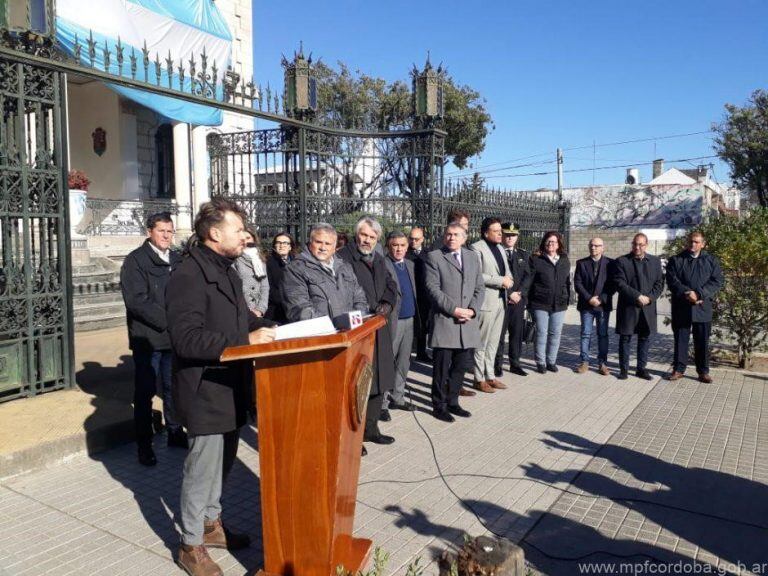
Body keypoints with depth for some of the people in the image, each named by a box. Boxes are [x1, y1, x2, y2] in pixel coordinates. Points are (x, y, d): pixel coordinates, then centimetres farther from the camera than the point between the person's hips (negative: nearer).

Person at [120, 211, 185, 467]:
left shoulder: (178, 260, 11)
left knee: (173, 388, 16)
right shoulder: (135, 261, -7)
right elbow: (137, 301, -15)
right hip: (148, 337, -5)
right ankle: (144, 445, 15)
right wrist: (168, 321, -17)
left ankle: (175, 433, 31)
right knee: (145, 392, 4)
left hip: (175, 337, 5)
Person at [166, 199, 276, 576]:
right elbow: (186, 338, -26)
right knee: (202, 467, 4)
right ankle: (191, 546, 23)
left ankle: (211, 524, 41)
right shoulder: (188, 275, -19)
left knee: (222, 462, 22)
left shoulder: (226, 271, 12)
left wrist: (269, 329, 1)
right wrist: (245, 340, -27)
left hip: (231, 388, 9)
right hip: (206, 393, -9)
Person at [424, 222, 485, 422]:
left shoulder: (473, 258, 14)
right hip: (444, 321, -5)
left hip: (468, 323, 5)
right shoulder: (434, 257, -2)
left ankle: (452, 402, 28)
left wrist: (472, 310, -5)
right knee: (442, 368, 3)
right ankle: (439, 406, 17)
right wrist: (454, 310, -16)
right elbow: (433, 288, -9)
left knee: (461, 366, 13)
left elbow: (480, 288, 11)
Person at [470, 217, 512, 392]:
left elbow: (507, 271, 21)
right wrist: (501, 280, -16)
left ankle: (490, 376, 23)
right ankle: (480, 379, 10)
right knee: (482, 343, 1)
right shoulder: (477, 248, -9)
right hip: (486, 301, -8)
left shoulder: (499, 248, 17)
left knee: (493, 343, 14)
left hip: (500, 301, 8)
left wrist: (508, 279, -2)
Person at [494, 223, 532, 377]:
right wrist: (509, 293, -13)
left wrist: (519, 292, -7)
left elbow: (528, 276, 7)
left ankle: (515, 364, 15)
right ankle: (497, 364, 7)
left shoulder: (523, 255, 15)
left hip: (519, 300, 5)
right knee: (499, 334, -1)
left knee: (517, 333, 7)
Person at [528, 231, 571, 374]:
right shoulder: (536, 259, -1)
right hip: (540, 304, -4)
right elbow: (529, 281, -3)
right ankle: (541, 362, 11)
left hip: (559, 305, 4)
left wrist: (567, 300, 8)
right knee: (541, 333, 0)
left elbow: (568, 283, 15)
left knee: (555, 334, 7)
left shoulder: (565, 261, 12)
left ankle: (551, 361, 20)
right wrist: (529, 302, -6)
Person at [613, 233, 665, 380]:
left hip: (648, 307, 3)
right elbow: (619, 283, -10)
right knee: (625, 338, 3)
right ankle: (624, 369, 12)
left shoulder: (655, 261, 10)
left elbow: (659, 282, 7)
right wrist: (637, 296, -17)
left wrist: (650, 297, -9)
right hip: (628, 307, -3)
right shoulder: (621, 261, -2)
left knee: (645, 338, 9)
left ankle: (641, 368, 19)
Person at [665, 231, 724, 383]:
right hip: (681, 307, 0)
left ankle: (703, 371, 16)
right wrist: (687, 293, -18)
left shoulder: (711, 261, 7)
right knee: (680, 340, 6)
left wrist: (700, 294, -16)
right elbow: (672, 280, -4)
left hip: (703, 307, 1)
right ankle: (678, 369, 16)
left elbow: (717, 281, -2)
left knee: (702, 341, 7)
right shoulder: (676, 260, 5)